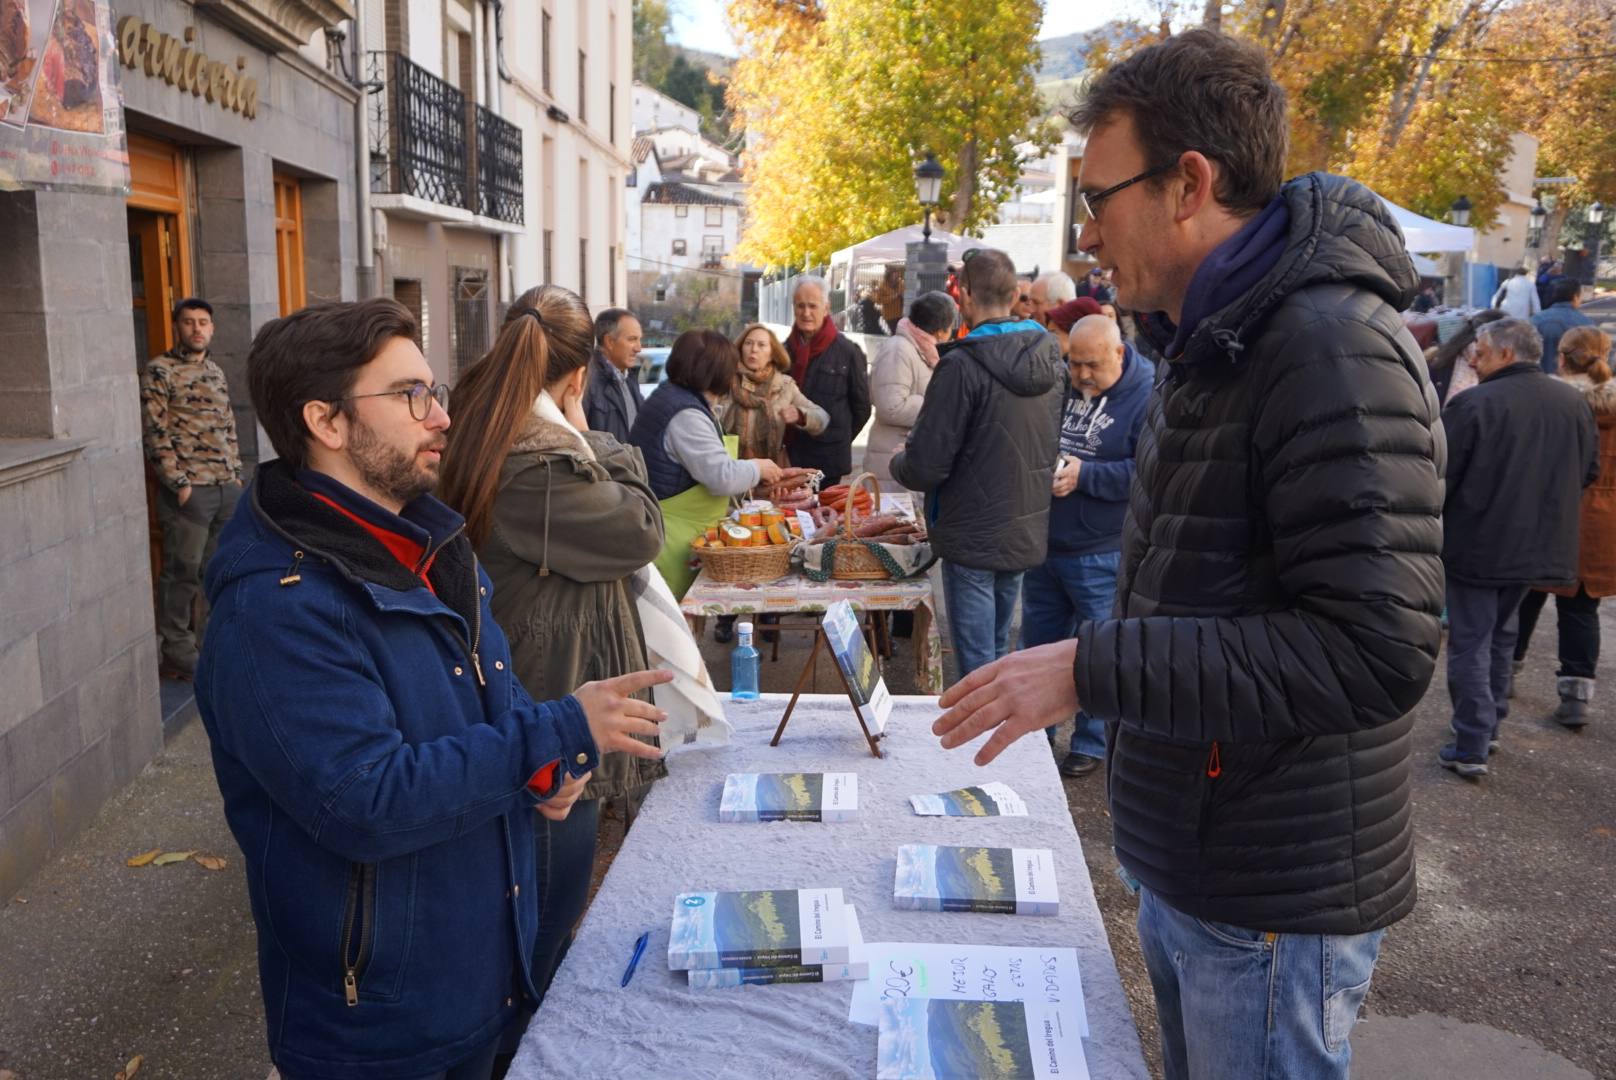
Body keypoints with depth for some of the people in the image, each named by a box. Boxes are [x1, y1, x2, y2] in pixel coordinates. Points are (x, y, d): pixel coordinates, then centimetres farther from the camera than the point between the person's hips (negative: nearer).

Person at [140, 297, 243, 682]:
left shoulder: (216, 372, 17)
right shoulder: (160, 370, -5)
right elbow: (154, 433, -10)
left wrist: (236, 475, 13)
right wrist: (179, 483, -14)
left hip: (227, 489, 7)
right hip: (188, 490, -6)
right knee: (183, 573, -1)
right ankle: (178, 655, 8)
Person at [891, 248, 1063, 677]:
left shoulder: (963, 365, -18)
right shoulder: (1049, 356, 4)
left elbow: (925, 468, -19)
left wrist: (898, 462, 3)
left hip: (973, 537, -7)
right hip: (1027, 533, 7)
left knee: (977, 667, 2)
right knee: (997, 650, 21)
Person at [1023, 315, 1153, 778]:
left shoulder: (1148, 396, -12)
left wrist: (1084, 474, -23)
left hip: (1100, 553, -5)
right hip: (1043, 543, 6)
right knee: (1037, 642, 17)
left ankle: (1092, 743, 23)